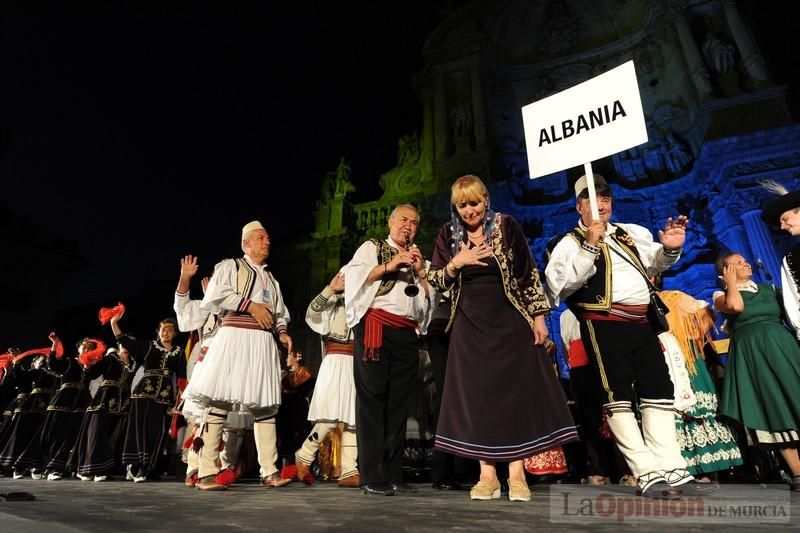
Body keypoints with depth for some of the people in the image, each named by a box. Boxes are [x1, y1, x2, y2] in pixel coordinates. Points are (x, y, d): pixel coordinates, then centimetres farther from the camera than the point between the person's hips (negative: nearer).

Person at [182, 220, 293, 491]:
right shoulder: (229, 266, 8)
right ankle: (206, 473, -1)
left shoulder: (272, 280, 25)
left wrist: (282, 332, 3)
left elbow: (281, 314, 23)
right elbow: (215, 295, -9)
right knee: (219, 402, -7)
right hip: (234, 338, -5)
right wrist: (251, 305, -11)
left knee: (265, 406, 3)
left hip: (263, 343, 6)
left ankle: (269, 472, 5)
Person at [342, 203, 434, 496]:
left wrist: (420, 271, 3)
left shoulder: (417, 259, 25)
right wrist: (388, 266, -8)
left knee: (398, 405, 5)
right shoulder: (371, 248, 14)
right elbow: (354, 277, -2)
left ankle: (393, 475, 12)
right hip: (375, 328, -5)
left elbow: (428, 298, 17)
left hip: (407, 335, 5)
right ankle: (372, 477, -1)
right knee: (372, 400, -5)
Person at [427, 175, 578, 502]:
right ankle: (487, 475, 10)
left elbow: (528, 272, -2)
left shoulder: (506, 225, -2)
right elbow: (434, 280, 3)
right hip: (470, 326, 2)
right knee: (476, 395, 1)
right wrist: (457, 262, -15)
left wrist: (538, 315, -6)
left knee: (516, 391, 0)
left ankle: (516, 475, 9)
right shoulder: (448, 234, 5)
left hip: (510, 322, -1)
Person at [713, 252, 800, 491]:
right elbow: (736, 306, -17)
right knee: (774, 408, -4)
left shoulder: (769, 289, 18)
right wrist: (732, 281, -5)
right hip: (753, 352, -4)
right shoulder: (721, 295, 4)